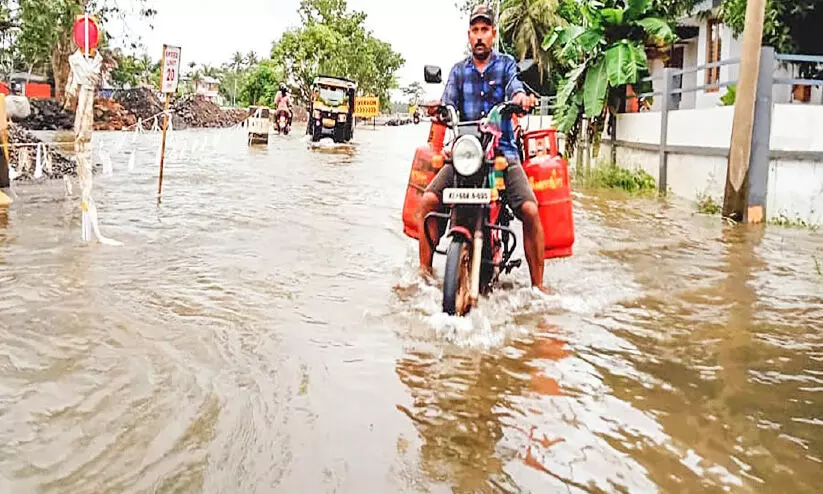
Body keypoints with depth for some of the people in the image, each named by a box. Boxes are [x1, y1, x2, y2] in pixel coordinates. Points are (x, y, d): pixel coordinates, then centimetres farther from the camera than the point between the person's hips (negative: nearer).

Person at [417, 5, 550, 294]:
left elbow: (514, 86, -10)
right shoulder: (458, 70, 16)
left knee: (529, 210, -21)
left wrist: (521, 98, -35)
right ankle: (424, 270, -2)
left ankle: (537, 284, -9)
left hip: (503, 149, -2)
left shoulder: (506, 64, 11)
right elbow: (448, 103, 1)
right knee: (428, 201, -17)